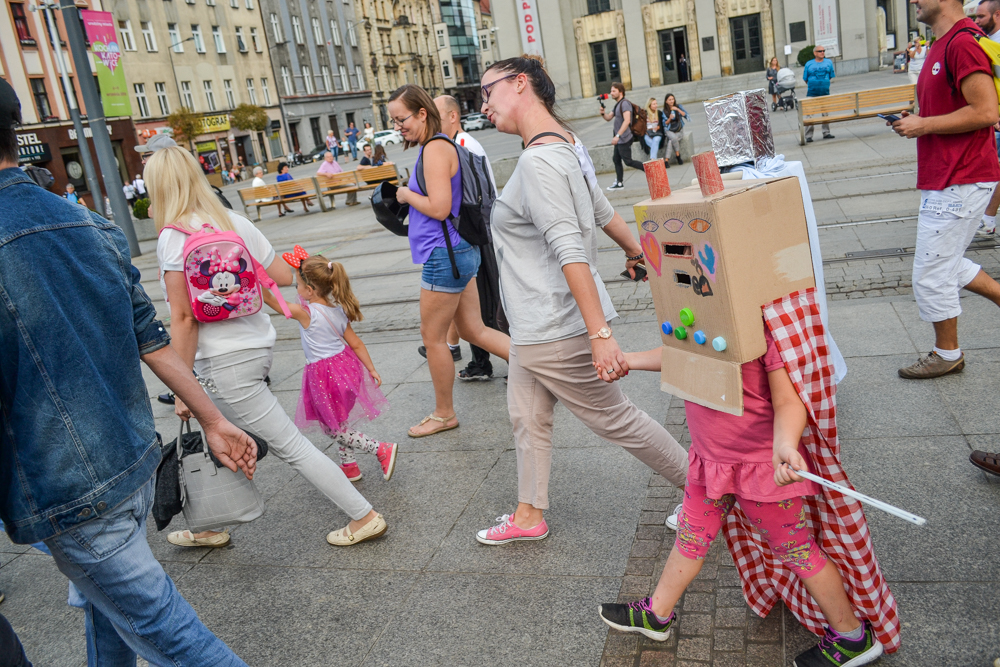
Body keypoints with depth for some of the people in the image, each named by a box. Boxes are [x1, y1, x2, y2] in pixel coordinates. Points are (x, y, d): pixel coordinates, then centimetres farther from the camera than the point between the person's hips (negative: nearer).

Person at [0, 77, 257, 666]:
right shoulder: (95, 228, 1)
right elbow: (153, 339, 6)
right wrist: (214, 420, 12)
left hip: (73, 497, -7)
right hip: (136, 460, 7)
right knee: (110, 603, 28)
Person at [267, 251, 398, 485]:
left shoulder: (305, 313, -19)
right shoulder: (338, 310, 1)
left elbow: (269, 299, -17)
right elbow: (356, 344, 4)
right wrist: (371, 369, 12)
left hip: (324, 375, -8)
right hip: (344, 365, 8)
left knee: (334, 428, 4)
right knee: (340, 422, 21)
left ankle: (382, 450, -2)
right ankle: (349, 466, 30)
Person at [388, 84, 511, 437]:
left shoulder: (436, 149, -16)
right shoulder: (437, 147, 15)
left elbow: (439, 208, -23)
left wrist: (406, 194, -8)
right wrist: (409, 195, 10)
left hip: (445, 256, -10)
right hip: (459, 253, 10)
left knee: (433, 337, 4)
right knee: (474, 331, 14)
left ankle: (444, 414, 20)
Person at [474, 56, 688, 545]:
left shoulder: (538, 160, -22)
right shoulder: (560, 148, 10)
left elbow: (571, 251, -29)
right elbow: (603, 212, 21)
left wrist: (600, 334, -31)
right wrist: (637, 253, 36)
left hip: (556, 334, -10)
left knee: (614, 419, 6)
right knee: (527, 418, 18)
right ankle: (529, 515, 34)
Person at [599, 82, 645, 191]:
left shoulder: (625, 103, -16)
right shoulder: (617, 104, 16)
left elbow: (627, 121, -26)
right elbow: (608, 117, 18)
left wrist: (617, 136, -31)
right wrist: (603, 113, -5)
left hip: (624, 139, -10)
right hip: (619, 139, 10)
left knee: (628, 161, -7)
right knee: (616, 159, 12)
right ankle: (619, 183, 17)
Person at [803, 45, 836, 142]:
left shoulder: (828, 62, 7)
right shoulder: (809, 64, 1)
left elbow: (831, 76, 12)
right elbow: (805, 79, 4)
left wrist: (825, 84, 5)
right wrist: (813, 85, 3)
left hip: (825, 92, 3)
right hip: (812, 93, -3)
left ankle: (826, 133, 18)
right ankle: (808, 136, -5)